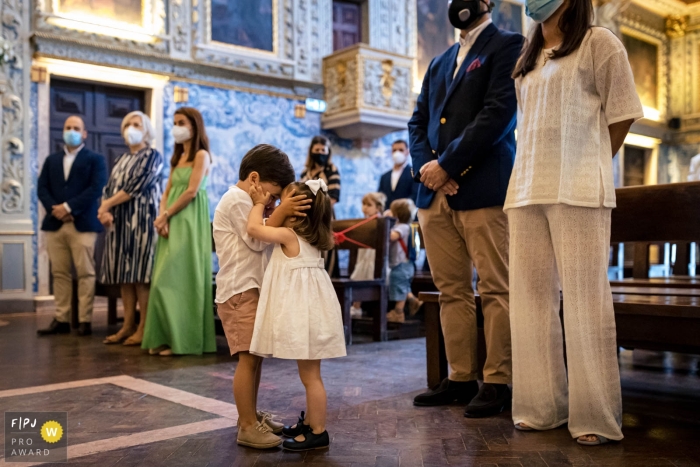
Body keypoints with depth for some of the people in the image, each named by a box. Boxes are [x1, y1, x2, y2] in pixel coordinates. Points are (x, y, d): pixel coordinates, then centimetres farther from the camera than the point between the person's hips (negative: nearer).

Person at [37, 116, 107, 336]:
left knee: (85, 273, -4)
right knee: (59, 274, 6)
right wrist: (55, 209, -10)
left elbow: (96, 188, -8)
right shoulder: (51, 160, 20)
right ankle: (61, 319, 10)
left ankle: (85, 320, -1)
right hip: (55, 223, 5)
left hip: (83, 224, -4)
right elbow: (42, 188, 9)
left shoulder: (95, 159, 6)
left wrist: (68, 207, -15)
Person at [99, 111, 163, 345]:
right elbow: (110, 187, 13)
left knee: (140, 273, -9)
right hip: (119, 220, 7)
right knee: (124, 273, 4)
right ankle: (129, 325, 9)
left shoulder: (153, 156, -1)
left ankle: (144, 328, -6)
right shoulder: (122, 159, 21)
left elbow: (136, 187, -12)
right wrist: (105, 210, -7)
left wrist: (106, 205, -9)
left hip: (141, 220, -7)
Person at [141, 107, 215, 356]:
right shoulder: (178, 157, 20)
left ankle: (182, 339, -3)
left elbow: (191, 191, -14)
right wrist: (162, 217, -5)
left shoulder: (201, 155, -4)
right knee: (165, 281, 4)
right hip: (172, 223, 8)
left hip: (190, 222, -8)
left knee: (177, 279, -9)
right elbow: (167, 192, 13)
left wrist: (165, 215, -9)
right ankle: (166, 337, 9)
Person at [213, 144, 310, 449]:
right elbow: (257, 240, -17)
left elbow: (261, 238, 20)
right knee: (248, 357, -11)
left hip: (252, 290, 11)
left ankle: (251, 417, 23)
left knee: (256, 355, 13)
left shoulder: (246, 202, 22)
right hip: (239, 292, -11)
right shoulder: (237, 199, -11)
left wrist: (281, 212, 8)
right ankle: (247, 427, -5)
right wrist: (281, 212, -20)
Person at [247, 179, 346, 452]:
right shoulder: (314, 237, 11)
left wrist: (259, 203, -3)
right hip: (309, 310, 9)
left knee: (310, 376, -2)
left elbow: (254, 228, -21)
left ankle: (318, 434, 6)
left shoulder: (288, 235, -14)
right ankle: (310, 423, 30)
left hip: (303, 313, -9)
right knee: (309, 374, 18)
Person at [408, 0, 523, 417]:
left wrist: (447, 165, -11)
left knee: (495, 290, -3)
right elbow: (419, 121, 19)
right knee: (452, 291, 7)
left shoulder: (507, 46, 4)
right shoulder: (440, 62, 25)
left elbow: (499, 114, -10)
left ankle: (498, 383, 5)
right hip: (435, 195, 7)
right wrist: (425, 166, -1)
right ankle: (461, 379, 15)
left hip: (483, 190, -6)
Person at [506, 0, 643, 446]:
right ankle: (542, 406, 11)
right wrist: (534, 173, 13)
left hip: (578, 191, -6)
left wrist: (587, 169, 3)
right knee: (532, 296, 3)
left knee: (584, 298, -6)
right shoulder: (527, 60, 22)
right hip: (526, 191, 6)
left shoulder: (598, 42, 4)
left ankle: (595, 416, 1)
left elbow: (621, 114, 2)